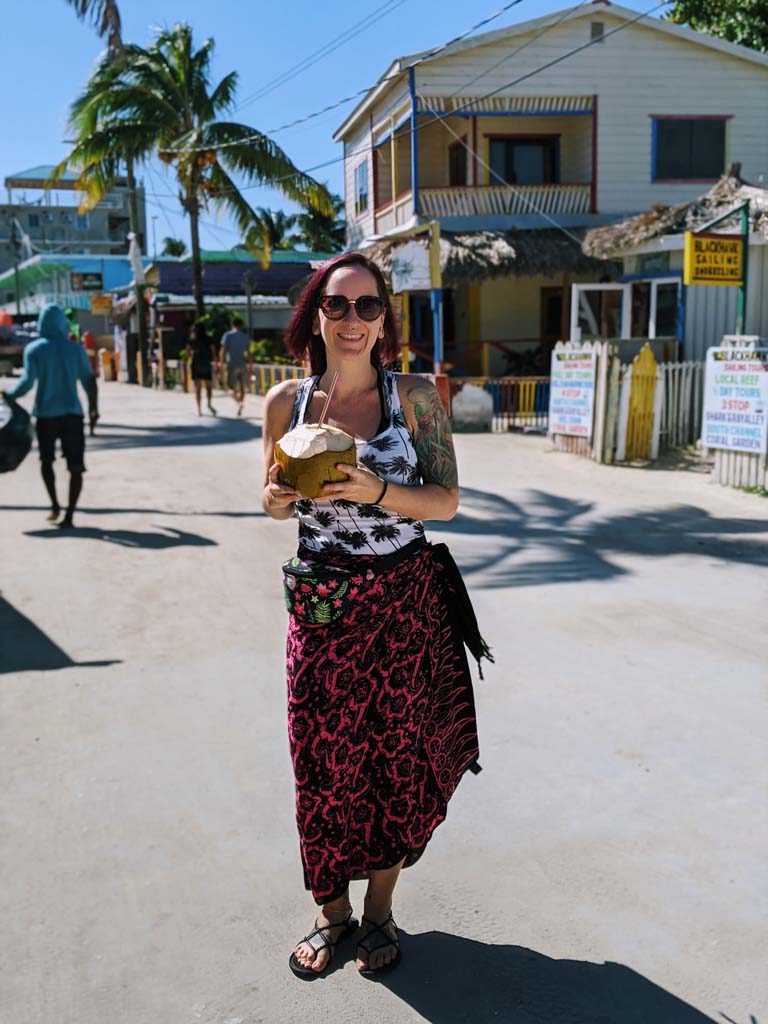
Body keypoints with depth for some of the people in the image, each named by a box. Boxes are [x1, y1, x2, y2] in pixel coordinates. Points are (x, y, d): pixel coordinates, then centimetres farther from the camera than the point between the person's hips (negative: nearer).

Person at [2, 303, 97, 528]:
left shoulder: (33, 349, -1)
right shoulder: (75, 348, 3)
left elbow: (27, 381, -9)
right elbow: (89, 380, 4)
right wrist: (92, 408, 15)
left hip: (46, 412, 0)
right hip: (72, 412, 0)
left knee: (46, 460, 20)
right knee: (75, 466, 1)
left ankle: (55, 505, 13)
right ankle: (69, 515, -4)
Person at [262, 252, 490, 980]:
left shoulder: (413, 395, -5)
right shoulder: (286, 401, 0)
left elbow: (446, 500, -6)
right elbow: (275, 502, 11)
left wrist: (376, 490, -23)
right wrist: (279, 496, -13)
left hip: (405, 604, -1)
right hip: (320, 606, 2)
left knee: (395, 755, 9)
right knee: (321, 759, 6)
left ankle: (379, 911, 31)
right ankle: (331, 911, 30)